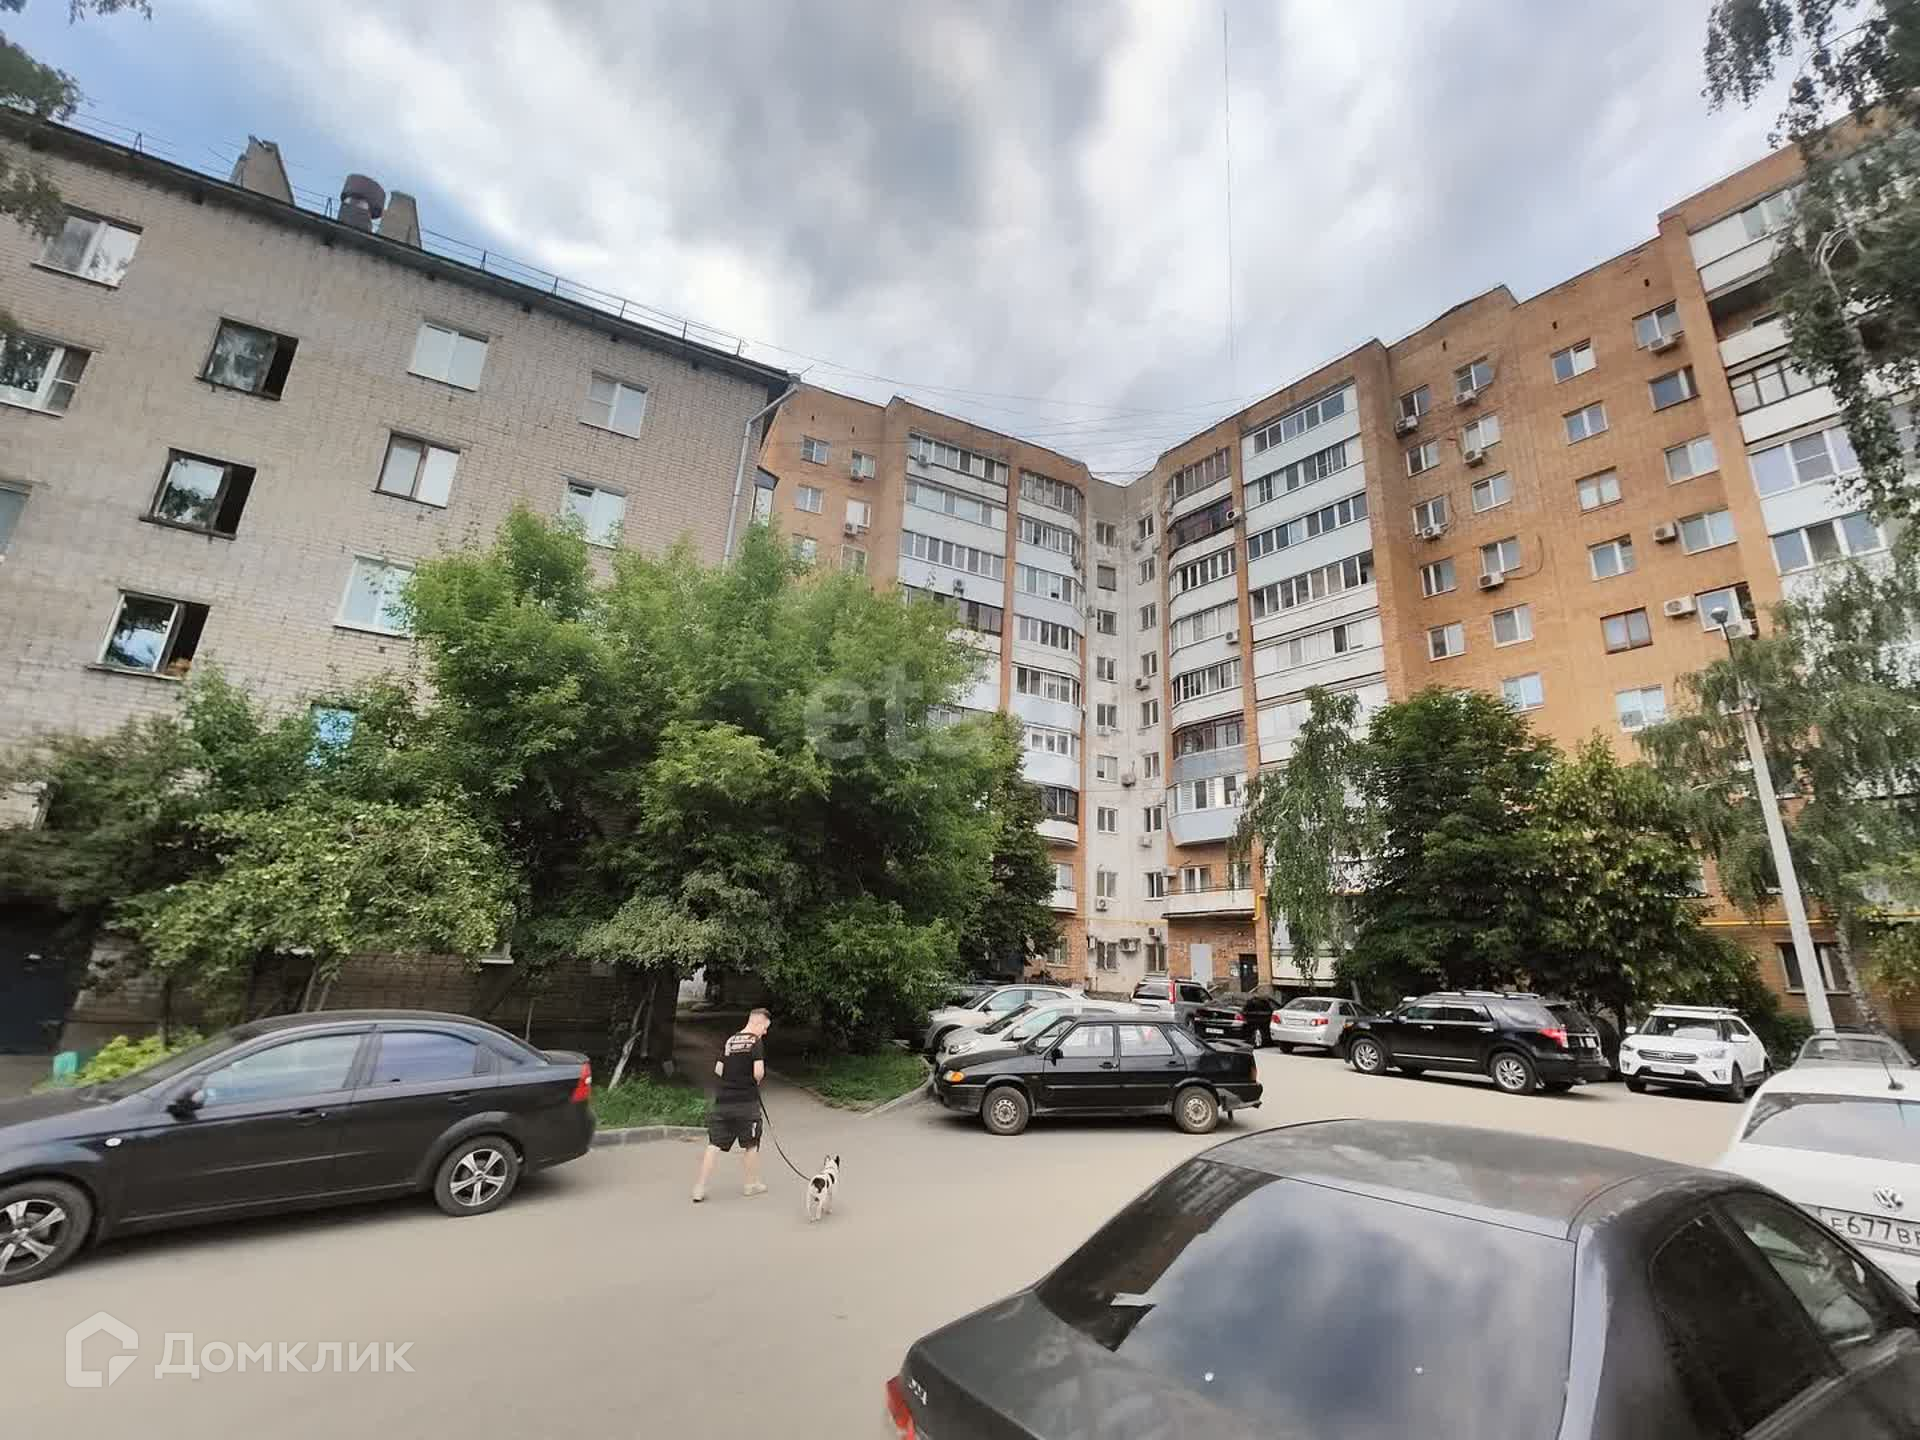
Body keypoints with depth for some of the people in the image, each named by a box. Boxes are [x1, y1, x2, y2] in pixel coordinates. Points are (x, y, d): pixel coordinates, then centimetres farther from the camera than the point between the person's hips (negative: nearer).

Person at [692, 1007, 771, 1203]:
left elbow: (718, 1069, 12)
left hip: (722, 1101, 5)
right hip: (746, 1102, -5)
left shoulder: (730, 1040, 10)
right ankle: (751, 1184, 26)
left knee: (714, 1145, 8)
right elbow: (759, 1072, -20)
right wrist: (756, 1081, 1)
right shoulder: (756, 1042, -11)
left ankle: (699, 1189, 7)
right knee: (751, 1145, 13)